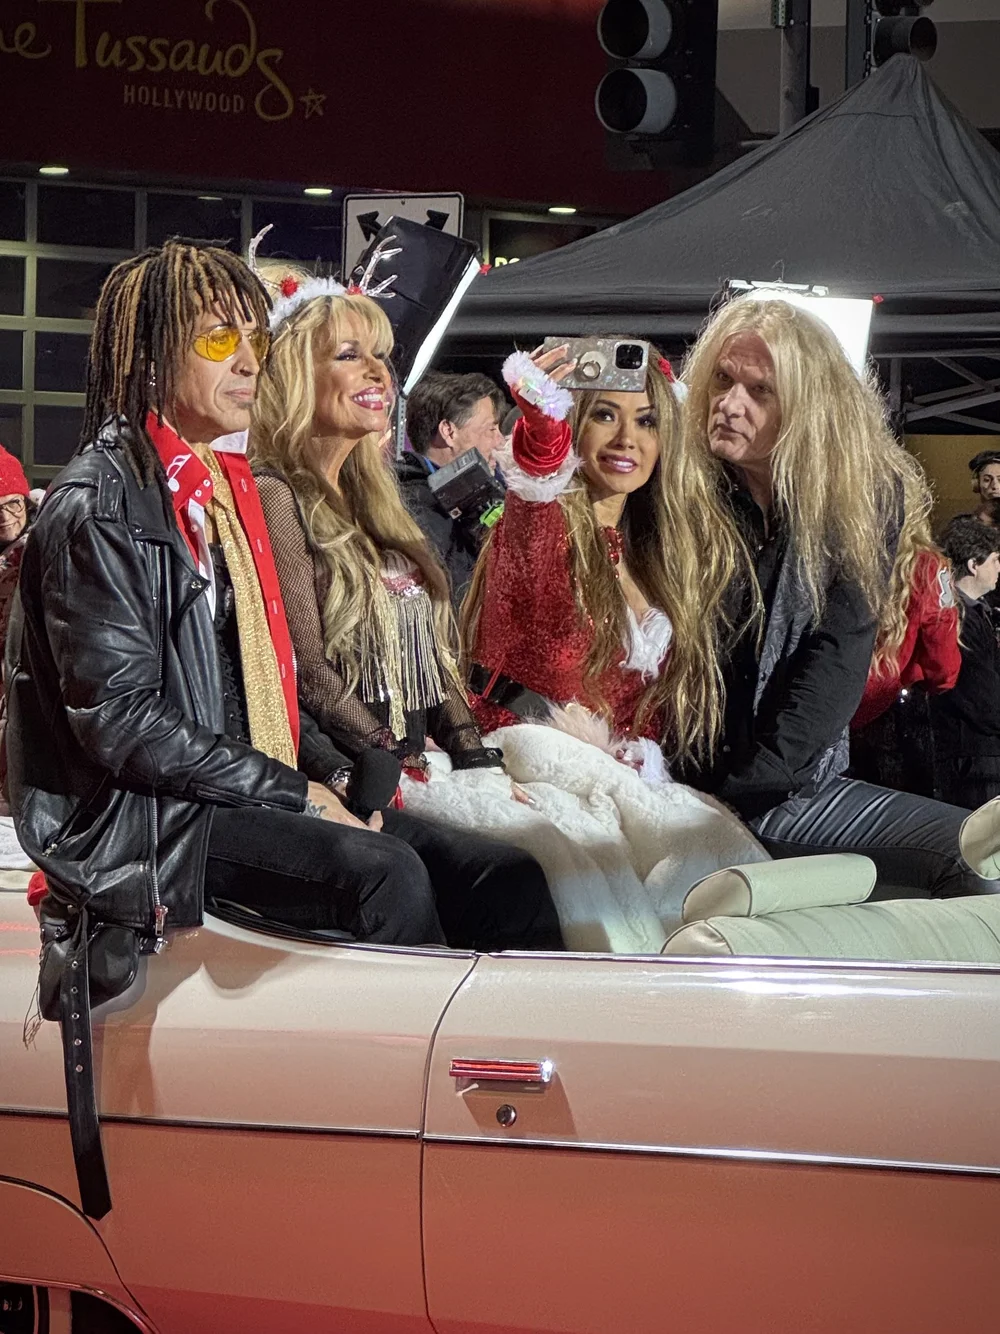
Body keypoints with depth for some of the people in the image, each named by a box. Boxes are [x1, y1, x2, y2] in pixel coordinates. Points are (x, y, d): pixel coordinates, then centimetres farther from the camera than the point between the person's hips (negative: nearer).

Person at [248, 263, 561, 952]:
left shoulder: (371, 498, 21)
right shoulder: (276, 497, -4)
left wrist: (477, 761, 6)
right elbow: (309, 675, -11)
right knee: (511, 879, -29)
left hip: (409, 781, 8)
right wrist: (409, 771, -14)